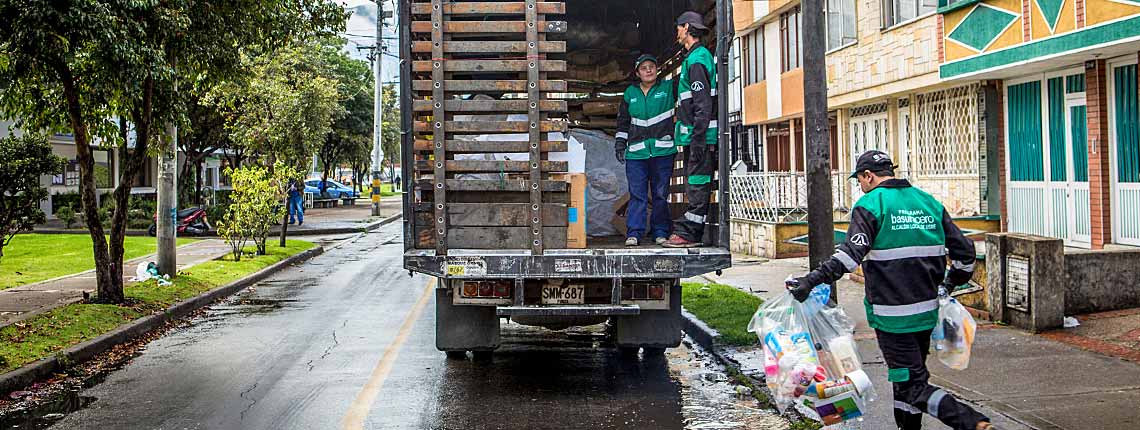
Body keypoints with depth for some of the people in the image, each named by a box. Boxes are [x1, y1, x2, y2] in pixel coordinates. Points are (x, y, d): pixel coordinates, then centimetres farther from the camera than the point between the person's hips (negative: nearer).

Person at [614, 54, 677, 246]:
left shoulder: (668, 88, 6)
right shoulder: (630, 93, 13)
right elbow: (623, 121, 18)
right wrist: (620, 144, 11)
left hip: (663, 151, -1)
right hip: (636, 152, 1)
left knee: (661, 194, 5)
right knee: (637, 194, -2)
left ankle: (661, 231, 13)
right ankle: (634, 232, 1)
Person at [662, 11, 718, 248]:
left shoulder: (696, 60, -12)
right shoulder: (699, 56, 20)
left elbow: (703, 104, -19)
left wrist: (698, 138, -22)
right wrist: (679, 130, 23)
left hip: (701, 134, -11)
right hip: (695, 135, 11)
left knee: (697, 185, -8)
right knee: (695, 186, 11)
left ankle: (689, 233, -7)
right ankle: (691, 232, 15)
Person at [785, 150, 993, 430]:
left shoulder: (871, 205, -9)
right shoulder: (929, 202, 10)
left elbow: (851, 253, -24)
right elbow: (964, 249, 11)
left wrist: (812, 281, -27)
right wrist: (953, 281, 29)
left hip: (891, 315, -7)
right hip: (926, 311, 7)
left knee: (912, 385, -4)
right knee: (908, 375, 21)